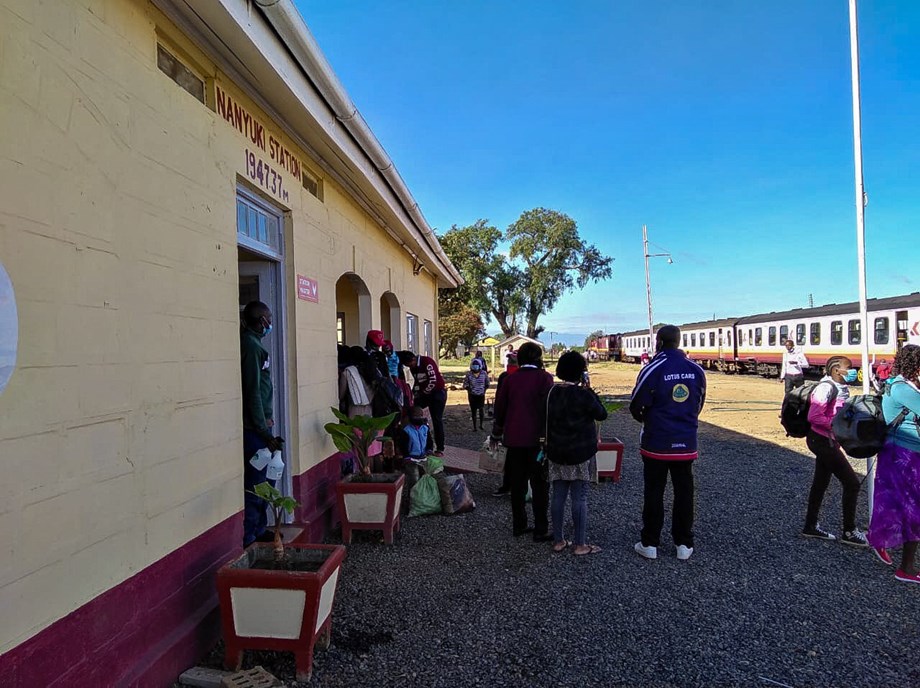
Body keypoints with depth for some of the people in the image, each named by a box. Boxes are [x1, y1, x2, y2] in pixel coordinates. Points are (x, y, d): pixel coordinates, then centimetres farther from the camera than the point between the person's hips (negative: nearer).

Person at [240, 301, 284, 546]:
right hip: (255, 427, -10)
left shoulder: (253, 343, 14)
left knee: (266, 480, 18)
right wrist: (264, 432, -19)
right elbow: (253, 392, -20)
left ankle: (259, 530, 29)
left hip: (258, 426, 10)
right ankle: (248, 538, 5)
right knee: (256, 484, -3)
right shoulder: (252, 346, -15)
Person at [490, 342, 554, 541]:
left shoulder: (510, 379, 4)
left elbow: (500, 407, 9)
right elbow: (548, 408, -11)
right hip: (536, 439, -4)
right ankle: (540, 530, 7)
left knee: (517, 484, 14)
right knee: (539, 486, 4)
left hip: (513, 439, 4)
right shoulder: (543, 377, -8)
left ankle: (518, 525, 21)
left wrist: (496, 434, 21)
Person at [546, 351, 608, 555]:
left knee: (558, 496, 10)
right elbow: (602, 414, -4)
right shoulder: (583, 394, -16)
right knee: (580, 498, 2)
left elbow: (548, 420, 8)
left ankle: (558, 541, 18)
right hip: (580, 453, -5)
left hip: (557, 452, 5)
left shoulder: (553, 393, 1)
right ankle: (580, 544, 8)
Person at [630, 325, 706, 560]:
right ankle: (684, 544, 20)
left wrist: (645, 420, 12)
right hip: (686, 443, 3)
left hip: (656, 442, -3)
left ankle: (650, 543, 15)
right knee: (684, 492, 13)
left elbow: (637, 406, -10)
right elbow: (699, 404, 9)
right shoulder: (696, 370, -1)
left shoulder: (653, 369, -15)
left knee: (654, 492, 7)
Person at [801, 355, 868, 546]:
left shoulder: (840, 388, 8)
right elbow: (813, 417, -25)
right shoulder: (826, 387, -20)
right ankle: (849, 532, 8)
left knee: (821, 483, 15)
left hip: (828, 441, 9)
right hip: (822, 441, -9)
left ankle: (811, 526, 26)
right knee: (852, 483, -4)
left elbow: (840, 413, 16)